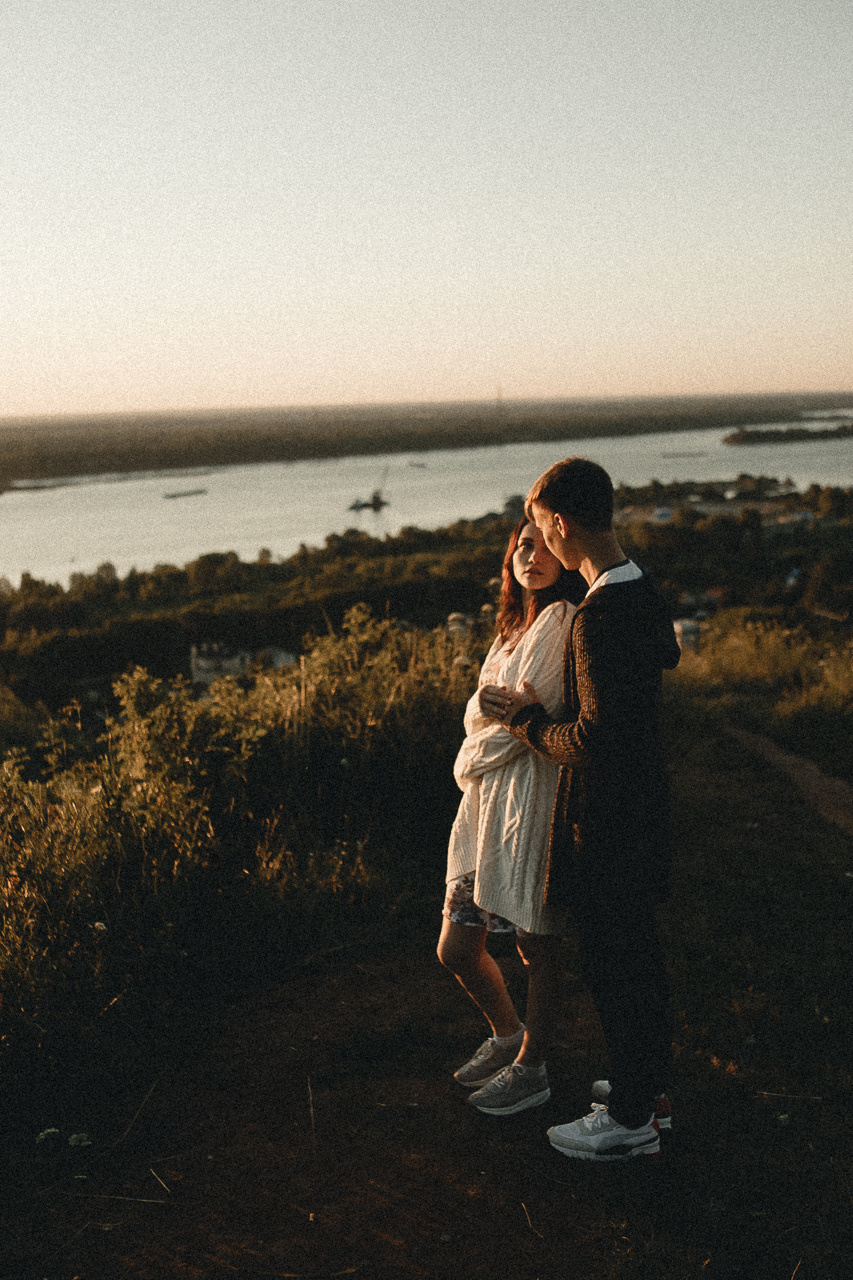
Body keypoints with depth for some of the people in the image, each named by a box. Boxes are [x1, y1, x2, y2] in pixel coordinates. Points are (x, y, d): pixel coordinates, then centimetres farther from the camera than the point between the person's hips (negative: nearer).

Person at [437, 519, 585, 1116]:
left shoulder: (561, 619, -10)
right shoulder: (515, 626, 18)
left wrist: (471, 760, -2)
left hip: (532, 794, -8)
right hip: (485, 798, 8)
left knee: (538, 943, 7)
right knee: (456, 949, 11)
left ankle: (531, 1068, 25)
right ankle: (507, 1034, 36)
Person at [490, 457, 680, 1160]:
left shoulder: (598, 617, -27)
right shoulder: (645, 593, 3)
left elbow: (594, 739, -29)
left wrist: (528, 718, -11)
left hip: (606, 817, -10)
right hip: (643, 800, 10)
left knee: (614, 962, 4)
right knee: (640, 950, 21)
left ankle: (631, 1121, 19)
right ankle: (651, 1085, 38)